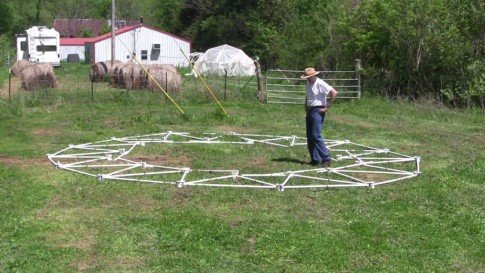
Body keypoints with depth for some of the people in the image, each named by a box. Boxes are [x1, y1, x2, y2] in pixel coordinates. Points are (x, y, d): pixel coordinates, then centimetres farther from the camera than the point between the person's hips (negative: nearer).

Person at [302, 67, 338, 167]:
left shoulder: (320, 83, -14)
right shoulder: (308, 84, 12)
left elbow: (334, 92, -20)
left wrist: (327, 107, -17)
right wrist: (306, 107, 15)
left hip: (318, 111, -9)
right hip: (310, 111, 9)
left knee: (316, 135, -16)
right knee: (309, 136, 6)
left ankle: (326, 159, -12)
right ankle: (315, 159, 12)